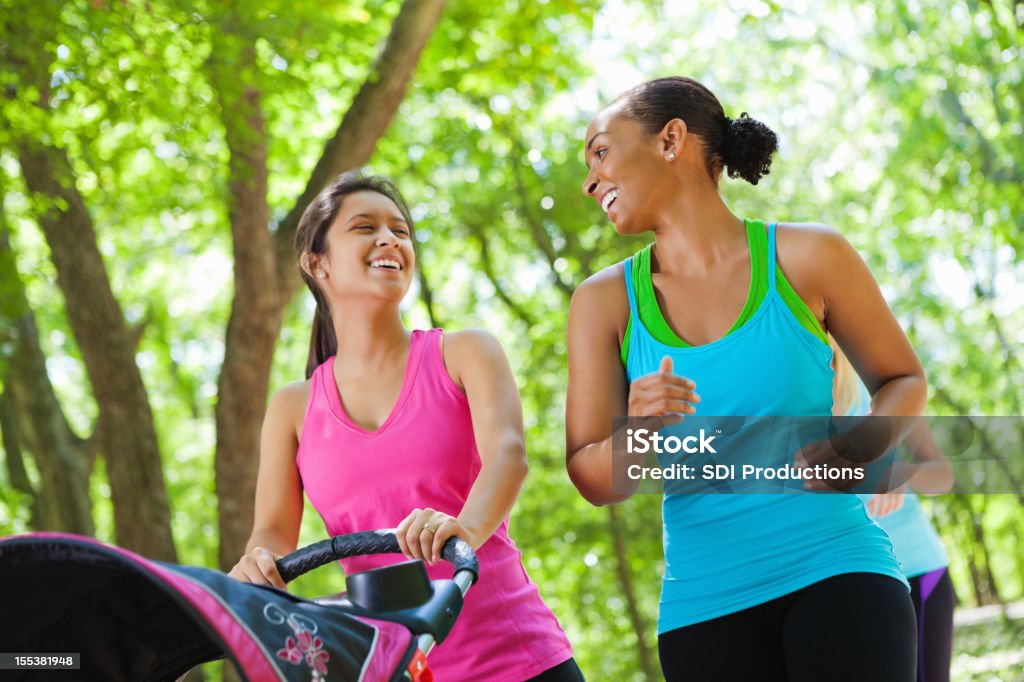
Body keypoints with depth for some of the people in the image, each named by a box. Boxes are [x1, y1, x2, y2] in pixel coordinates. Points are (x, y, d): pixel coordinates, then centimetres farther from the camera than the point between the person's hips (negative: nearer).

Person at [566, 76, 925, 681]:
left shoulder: (806, 257, 0)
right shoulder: (603, 301, 5)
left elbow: (903, 379, 11)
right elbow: (592, 479, 3)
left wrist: (862, 445, -9)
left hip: (836, 569, -2)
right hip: (704, 604, 2)